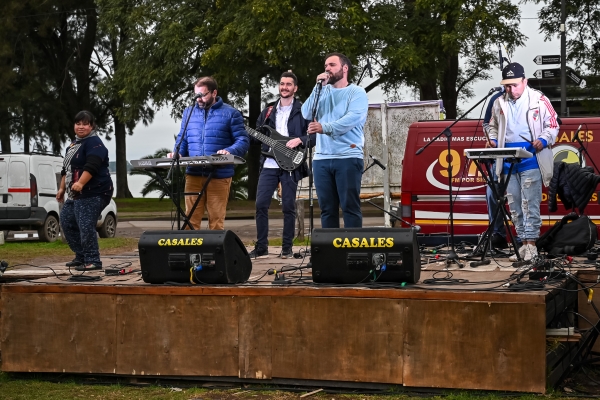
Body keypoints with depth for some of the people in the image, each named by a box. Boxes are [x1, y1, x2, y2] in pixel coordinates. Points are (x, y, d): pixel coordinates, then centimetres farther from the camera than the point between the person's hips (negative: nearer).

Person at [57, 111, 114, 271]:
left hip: (93, 193, -11)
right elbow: (66, 169, 27)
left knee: (85, 227, -17)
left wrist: (80, 183, -36)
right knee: (67, 223, 13)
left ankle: (93, 261, -12)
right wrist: (62, 188, 23)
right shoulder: (73, 144, 20)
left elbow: (92, 166, -26)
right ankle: (81, 256, 21)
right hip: (75, 194, 11)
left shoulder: (94, 143, -11)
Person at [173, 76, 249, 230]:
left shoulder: (230, 113, 2)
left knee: (216, 220, 2)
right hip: (193, 174, 3)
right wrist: (178, 154, -2)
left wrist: (229, 151, -21)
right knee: (191, 218, 2)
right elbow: (182, 138, 18)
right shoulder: (189, 112, 15)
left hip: (220, 175, -3)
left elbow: (243, 141, -2)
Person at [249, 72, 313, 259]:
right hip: (269, 164, 4)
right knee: (261, 204, -2)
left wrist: (300, 140, -19)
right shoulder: (268, 111, 14)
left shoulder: (303, 110, 1)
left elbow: (315, 135, -4)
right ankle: (261, 246, 7)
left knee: (288, 207, 1)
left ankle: (287, 247, 10)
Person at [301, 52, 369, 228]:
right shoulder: (323, 92, 17)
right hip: (321, 158, 5)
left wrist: (324, 127, -25)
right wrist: (318, 87, -4)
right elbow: (306, 114, 3)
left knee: (350, 206, -6)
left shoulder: (357, 92, 2)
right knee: (327, 208, 6)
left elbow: (353, 118, -15)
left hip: (348, 157, -5)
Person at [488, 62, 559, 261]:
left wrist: (544, 140, -16)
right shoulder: (499, 103, 11)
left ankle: (531, 245, -8)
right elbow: (493, 126, 24)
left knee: (530, 204, -9)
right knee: (514, 205, 8)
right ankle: (524, 244, 15)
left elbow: (552, 125, 1)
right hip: (508, 161, 5)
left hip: (531, 160, -5)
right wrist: (493, 140, 5)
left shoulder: (538, 100, -2)